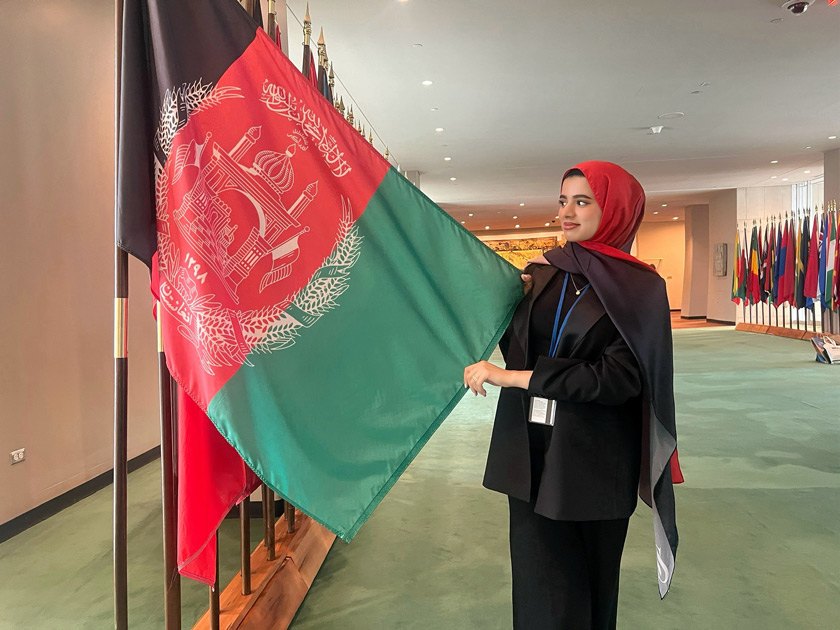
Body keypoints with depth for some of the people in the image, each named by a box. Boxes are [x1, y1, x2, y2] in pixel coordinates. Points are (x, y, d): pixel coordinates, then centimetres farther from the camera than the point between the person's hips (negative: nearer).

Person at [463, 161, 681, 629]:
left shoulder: (641, 288, -6)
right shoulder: (540, 273, 6)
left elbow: (618, 378, -17)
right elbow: (515, 349, 9)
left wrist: (512, 377, -21)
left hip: (595, 460, -3)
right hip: (533, 450, 3)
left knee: (591, 580, 13)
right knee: (541, 588, 10)